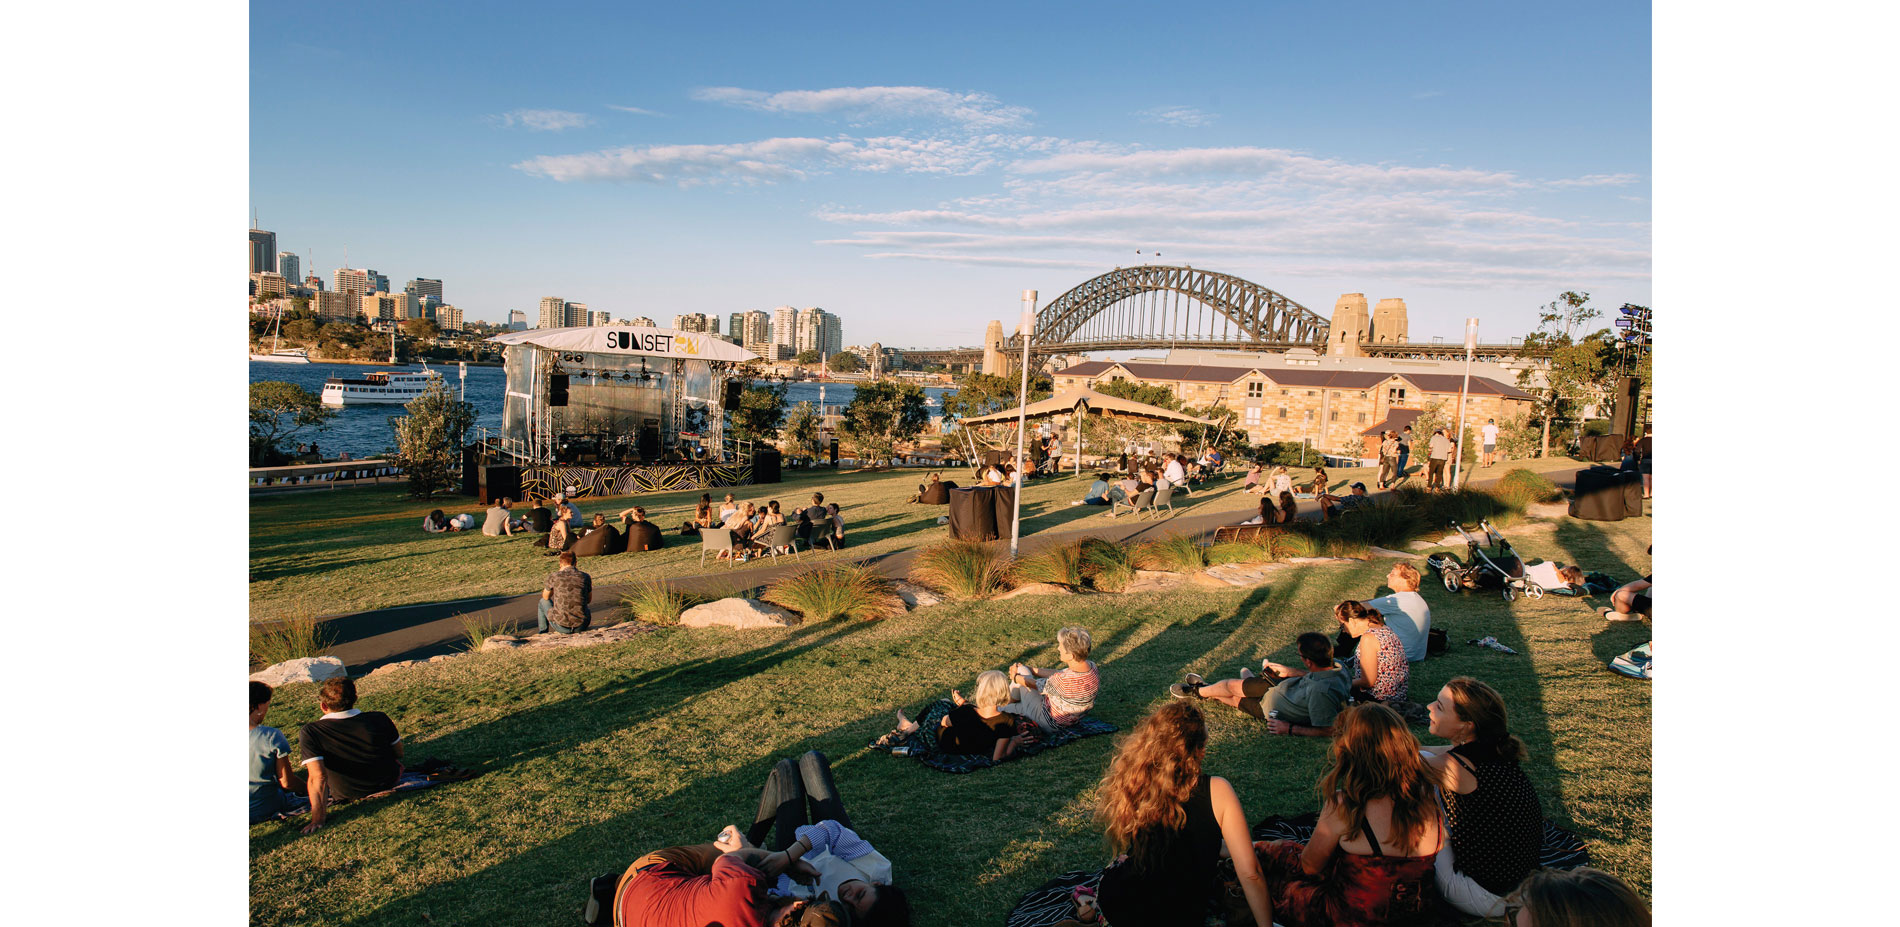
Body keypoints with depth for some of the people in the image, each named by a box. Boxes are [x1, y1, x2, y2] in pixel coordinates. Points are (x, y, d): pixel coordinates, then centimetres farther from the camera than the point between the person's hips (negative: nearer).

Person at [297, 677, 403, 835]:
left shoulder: (310, 733, -24)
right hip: (388, 782, 1)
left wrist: (317, 819, -29)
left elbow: (318, 776, -32)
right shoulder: (379, 719, -17)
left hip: (346, 794, -1)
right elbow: (399, 753, -2)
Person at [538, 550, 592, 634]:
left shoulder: (554, 576, -7)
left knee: (543, 602, 30)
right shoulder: (585, 577, -1)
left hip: (561, 626, -2)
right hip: (581, 626, 2)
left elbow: (545, 597, 13)